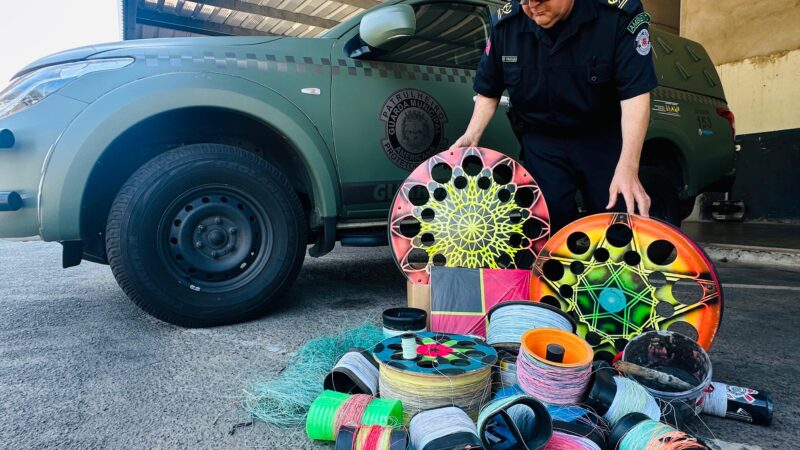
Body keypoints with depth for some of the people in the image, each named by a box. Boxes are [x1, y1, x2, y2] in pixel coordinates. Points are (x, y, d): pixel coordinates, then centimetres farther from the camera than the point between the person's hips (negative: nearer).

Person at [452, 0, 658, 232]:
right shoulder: (505, 23, -8)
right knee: (553, 224, -6)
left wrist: (628, 169, -35)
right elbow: (488, 91, 5)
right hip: (541, 140, 2)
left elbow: (635, 93, -25)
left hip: (604, 139, -1)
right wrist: (471, 136, -12)